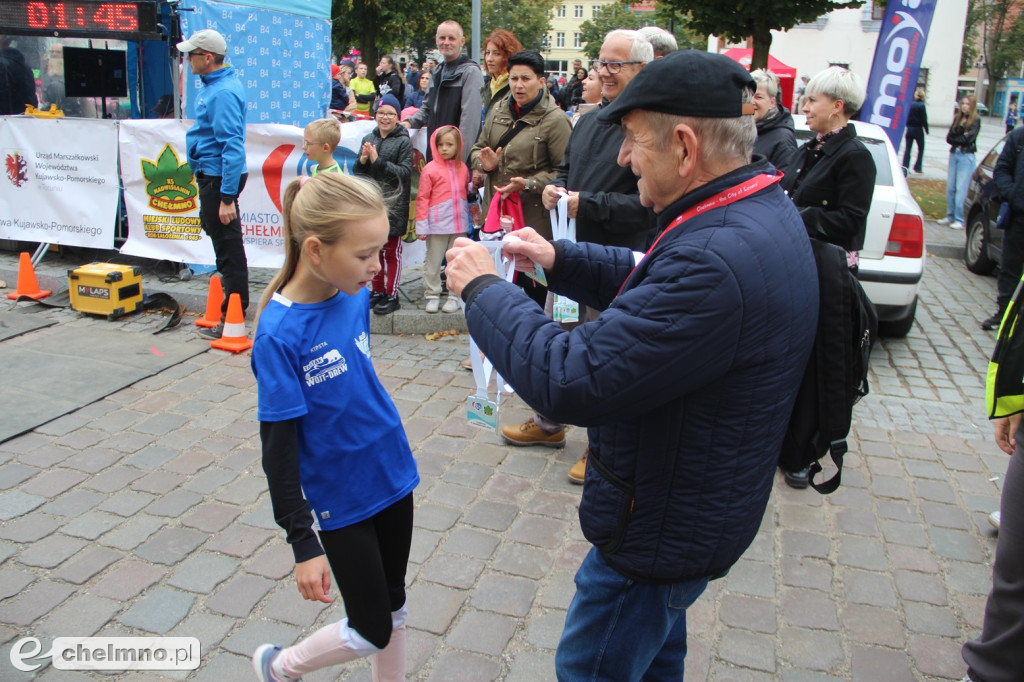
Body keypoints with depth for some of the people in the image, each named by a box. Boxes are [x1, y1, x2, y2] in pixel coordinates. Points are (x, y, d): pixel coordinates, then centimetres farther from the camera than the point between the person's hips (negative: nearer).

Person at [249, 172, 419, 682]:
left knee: (393, 608, 19)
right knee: (370, 630, 9)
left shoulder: (355, 297, -5)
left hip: (392, 476, 6)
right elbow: (279, 446, -19)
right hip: (341, 501, -6)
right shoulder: (279, 334, -23)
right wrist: (303, 542, -15)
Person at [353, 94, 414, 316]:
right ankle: (377, 291, 27)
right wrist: (362, 160, -11)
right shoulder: (368, 139, 10)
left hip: (393, 204, -5)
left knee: (391, 251, 2)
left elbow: (404, 172, -14)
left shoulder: (403, 141, -6)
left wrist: (377, 161, -19)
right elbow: (357, 171, 11)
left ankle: (391, 295, 11)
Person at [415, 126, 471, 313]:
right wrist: (421, 225, -10)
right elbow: (422, 198, -5)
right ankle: (432, 296, 15)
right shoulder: (430, 169, -4)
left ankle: (454, 296, 18)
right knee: (433, 262, 4)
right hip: (437, 224, -4)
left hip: (459, 223, 4)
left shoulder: (462, 168, 10)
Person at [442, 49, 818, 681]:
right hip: (691, 506, 9)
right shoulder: (762, 208, -2)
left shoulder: (718, 260, -37)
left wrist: (484, 290, -21)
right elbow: (656, 285, 13)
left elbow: (574, 380, -35)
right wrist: (561, 260, 0)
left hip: (665, 531, -9)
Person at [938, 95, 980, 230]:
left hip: (966, 156, -6)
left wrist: (955, 139, -1)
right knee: (950, 188, 8)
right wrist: (961, 138, -11)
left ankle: (959, 220, -4)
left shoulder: (975, 121, -4)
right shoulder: (957, 118, 12)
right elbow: (949, 137, 4)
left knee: (961, 189, -7)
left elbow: (968, 139, -13)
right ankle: (950, 216, 18)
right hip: (954, 154, 6)